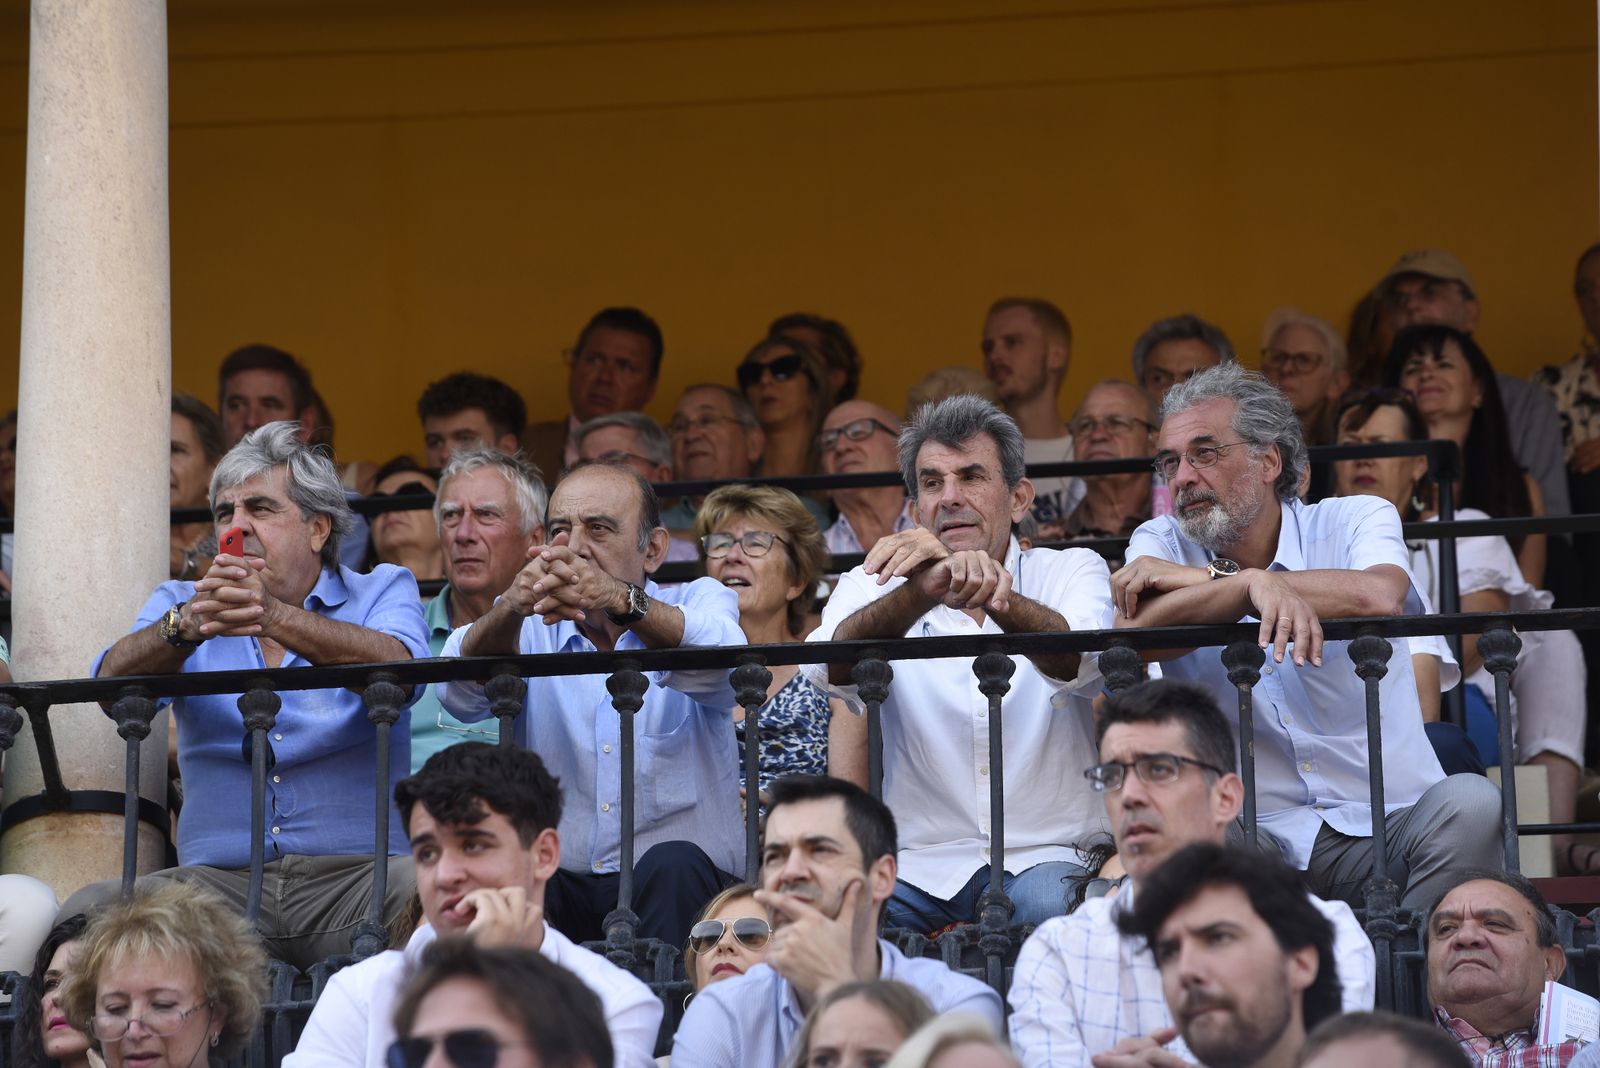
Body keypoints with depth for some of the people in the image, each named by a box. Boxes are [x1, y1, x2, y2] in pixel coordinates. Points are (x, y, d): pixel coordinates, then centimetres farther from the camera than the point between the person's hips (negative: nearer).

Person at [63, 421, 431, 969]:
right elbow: (116, 682, -4)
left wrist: (274, 616, -30)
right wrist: (189, 626, -27)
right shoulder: (180, 603, 18)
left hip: (353, 873, -1)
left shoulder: (383, 592, 11)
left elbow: (397, 672, -13)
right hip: (219, 878, 1)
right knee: (90, 908, -26)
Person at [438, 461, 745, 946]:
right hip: (558, 883, 1)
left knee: (672, 865, -32)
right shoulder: (531, 628, 11)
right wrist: (512, 606, -34)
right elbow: (461, 693, -12)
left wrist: (618, 600, -40)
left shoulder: (701, 602, 6)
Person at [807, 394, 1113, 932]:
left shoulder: (1072, 572, 9)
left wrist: (993, 593, -38)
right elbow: (834, 666, -14)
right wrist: (923, 591, -35)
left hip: (1047, 856, -1)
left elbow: (1079, 662, -16)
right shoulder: (873, 588, 11)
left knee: (1049, 902, -35)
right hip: (922, 864, 1)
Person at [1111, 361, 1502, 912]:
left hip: (1387, 822, 1)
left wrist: (1189, 578, -14)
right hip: (1261, 835, 0)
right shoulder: (1161, 544, 9)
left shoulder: (1358, 522, 5)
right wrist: (1255, 584, -26)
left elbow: (1379, 597, -20)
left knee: (1469, 802, -30)